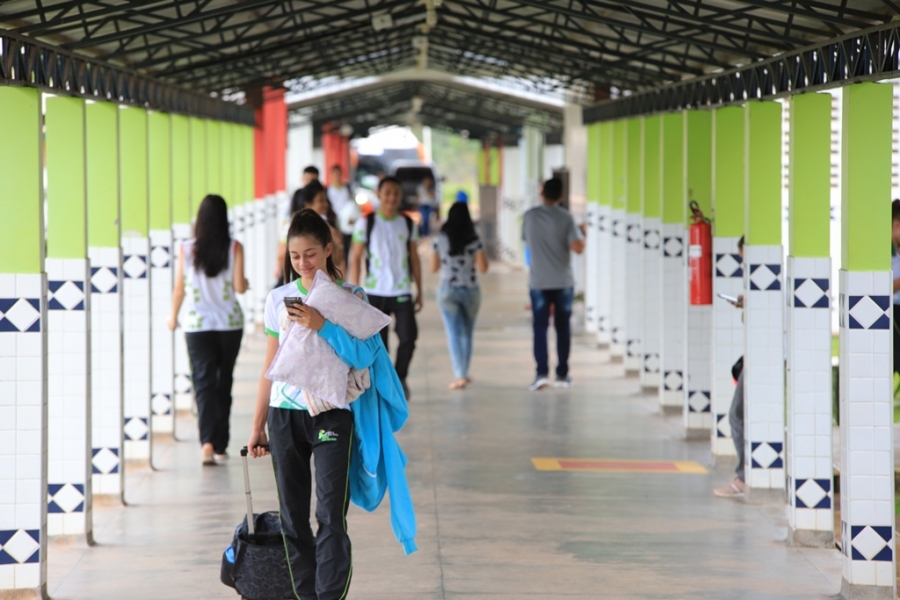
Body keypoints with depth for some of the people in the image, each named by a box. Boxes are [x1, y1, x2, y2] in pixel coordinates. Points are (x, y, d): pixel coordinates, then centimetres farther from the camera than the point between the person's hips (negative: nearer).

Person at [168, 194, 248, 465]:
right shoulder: (234, 248, -7)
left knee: (204, 383, -3)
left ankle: (207, 442, -21)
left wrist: (174, 315, 17)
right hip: (229, 323, 1)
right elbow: (239, 287, -9)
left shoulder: (186, 248, -5)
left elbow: (180, 288, 0)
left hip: (197, 324, 0)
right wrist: (246, 283, 15)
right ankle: (220, 445, 18)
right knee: (223, 383, 13)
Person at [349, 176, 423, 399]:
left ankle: (400, 377, 12)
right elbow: (355, 258, 0)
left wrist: (419, 291, 10)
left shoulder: (408, 224, 6)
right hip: (374, 293, -1)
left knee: (408, 337, -11)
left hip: (402, 292, 1)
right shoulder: (366, 223, -1)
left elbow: (414, 258, 12)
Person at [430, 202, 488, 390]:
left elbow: (433, 268, 1)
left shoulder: (439, 240, -5)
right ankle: (464, 374, 25)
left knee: (454, 334, -2)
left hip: (448, 290, -1)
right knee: (467, 334, 16)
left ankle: (460, 376, -14)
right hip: (470, 290, 1)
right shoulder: (474, 241, -7)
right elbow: (483, 268, -7)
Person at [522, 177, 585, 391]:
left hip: (539, 281, 0)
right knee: (563, 327, 11)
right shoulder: (566, 217, -9)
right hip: (563, 281, 0)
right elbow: (578, 247, -16)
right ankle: (562, 375, 13)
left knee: (540, 327, 2)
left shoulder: (530, 216, -2)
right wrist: (582, 235, 4)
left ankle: (542, 373, -13)